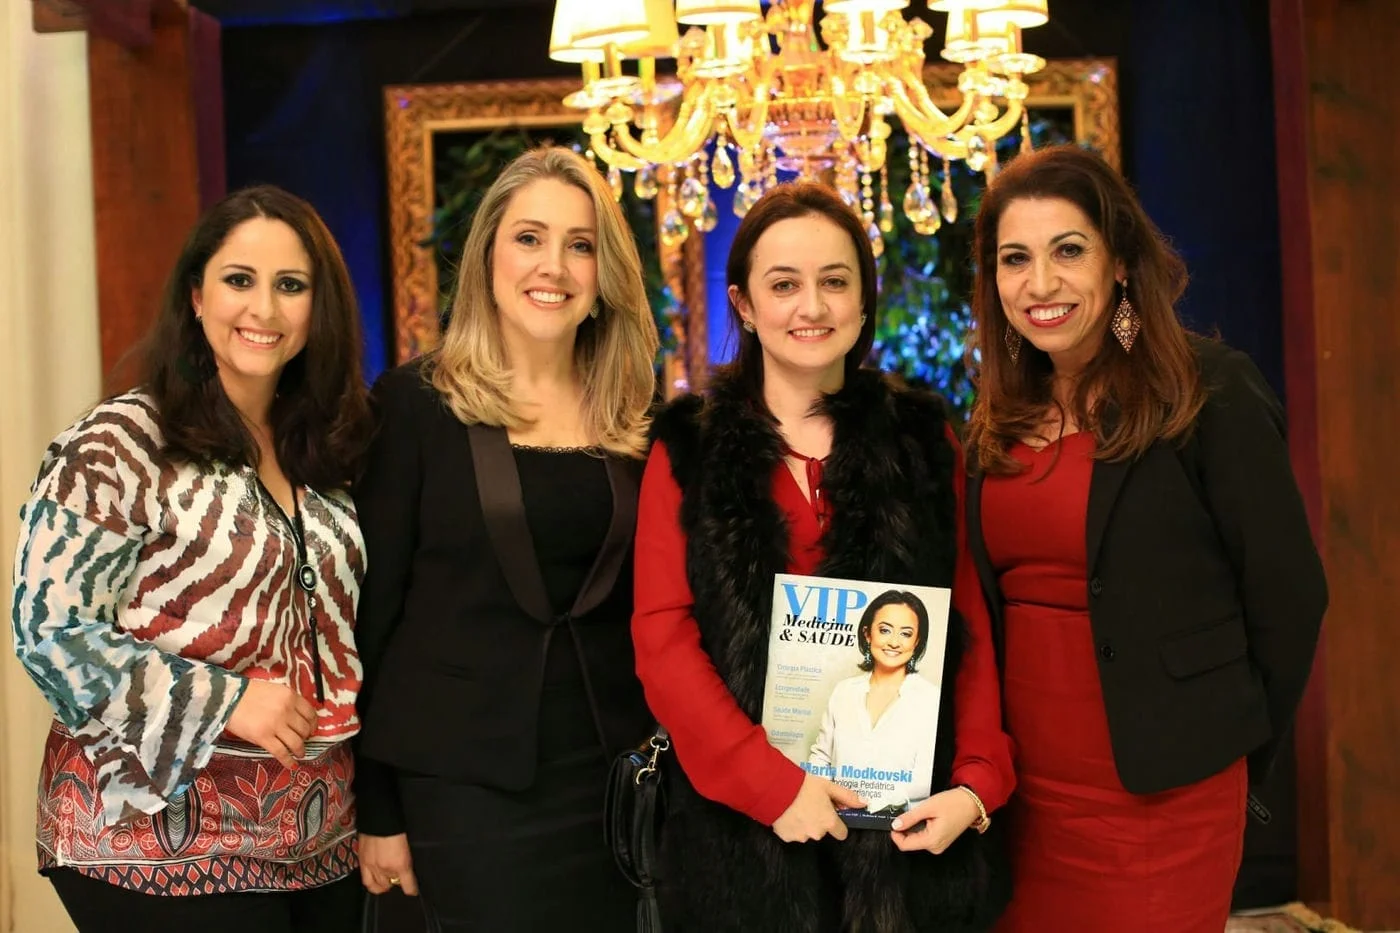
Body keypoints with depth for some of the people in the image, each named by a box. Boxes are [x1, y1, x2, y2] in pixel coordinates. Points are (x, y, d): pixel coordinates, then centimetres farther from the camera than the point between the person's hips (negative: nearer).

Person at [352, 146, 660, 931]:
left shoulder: (635, 417, 5)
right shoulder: (416, 403, -4)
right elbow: (374, 603, -4)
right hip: (464, 776, -3)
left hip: (612, 770, 3)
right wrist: (374, 807, -4)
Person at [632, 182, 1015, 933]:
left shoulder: (923, 440, 6)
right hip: (743, 825, -1)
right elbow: (662, 639, -5)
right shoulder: (688, 451, 2)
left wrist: (977, 782, -9)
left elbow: (969, 625, 4)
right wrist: (770, 783, -14)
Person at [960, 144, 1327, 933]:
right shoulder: (998, 424, 6)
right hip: (1023, 794, 5)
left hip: (1160, 791, -5)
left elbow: (1287, 597, -7)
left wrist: (1231, 753, 1)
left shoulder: (1209, 396, -11)